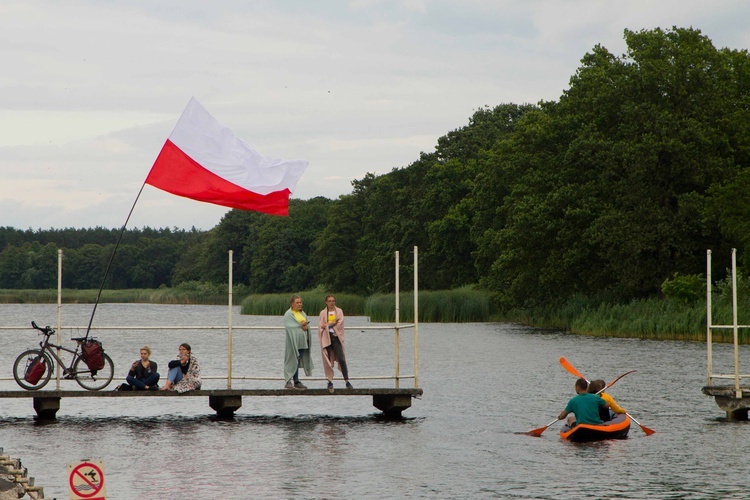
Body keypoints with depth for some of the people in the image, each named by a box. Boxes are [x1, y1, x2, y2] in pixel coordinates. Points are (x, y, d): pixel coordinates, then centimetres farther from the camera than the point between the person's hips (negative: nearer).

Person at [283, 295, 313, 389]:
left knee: (298, 361, 8)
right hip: (293, 341, -7)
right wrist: (301, 325, -10)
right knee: (292, 361, -8)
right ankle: (288, 382, -6)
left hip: (302, 341, 7)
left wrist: (305, 326, -9)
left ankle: (296, 381, 11)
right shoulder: (289, 314, -5)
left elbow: (307, 325, 13)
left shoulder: (302, 313, 17)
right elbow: (289, 326, -15)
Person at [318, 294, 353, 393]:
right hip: (326, 338, 1)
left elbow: (340, 322, -5)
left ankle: (347, 381, -7)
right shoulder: (323, 313, 8)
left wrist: (327, 325, -9)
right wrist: (333, 323, -12)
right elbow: (321, 325, -1)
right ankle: (330, 381, 5)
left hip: (336, 337, -1)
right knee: (328, 360, -1)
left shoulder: (339, 311, 9)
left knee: (341, 359, -9)